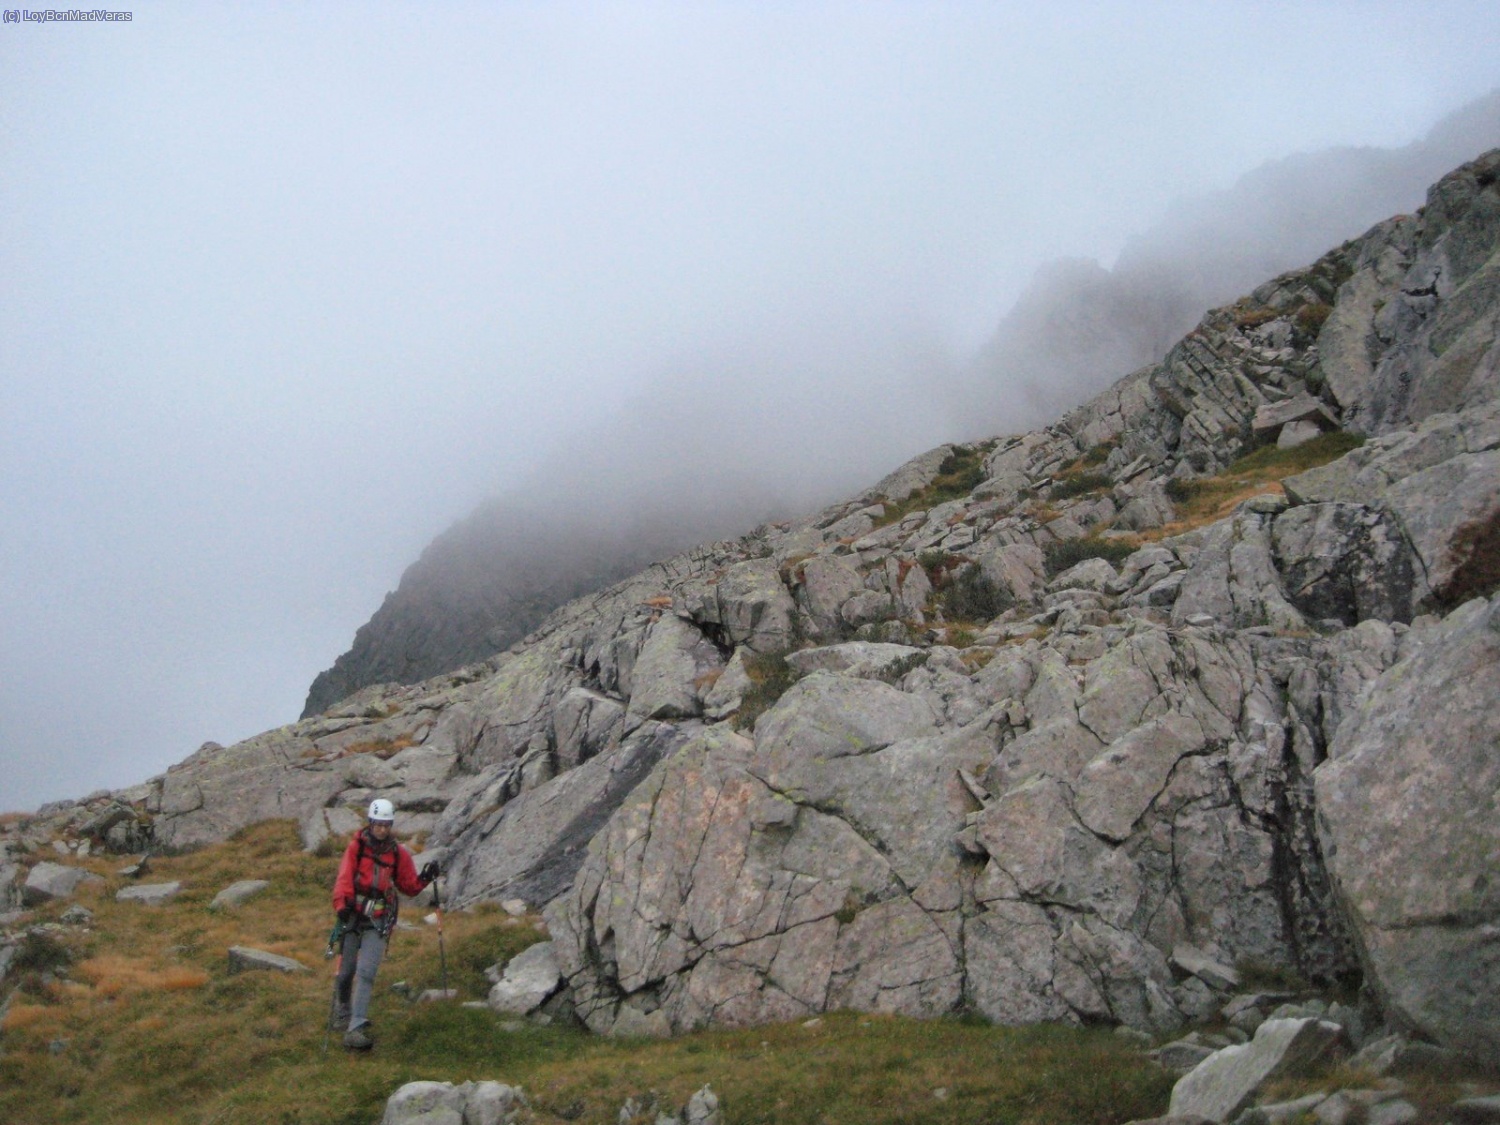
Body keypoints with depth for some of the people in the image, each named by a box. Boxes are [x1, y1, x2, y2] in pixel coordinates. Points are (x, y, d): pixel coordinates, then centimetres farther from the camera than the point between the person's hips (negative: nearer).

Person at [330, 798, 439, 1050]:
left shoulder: (399, 854, 6)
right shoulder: (356, 846, 1)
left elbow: (409, 887, 13)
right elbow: (344, 878, -10)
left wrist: (424, 878, -7)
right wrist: (342, 903, -26)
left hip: (378, 922, 0)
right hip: (353, 916, 0)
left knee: (365, 973, -11)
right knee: (345, 972, 9)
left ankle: (356, 1028, -15)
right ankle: (341, 1013, 36)